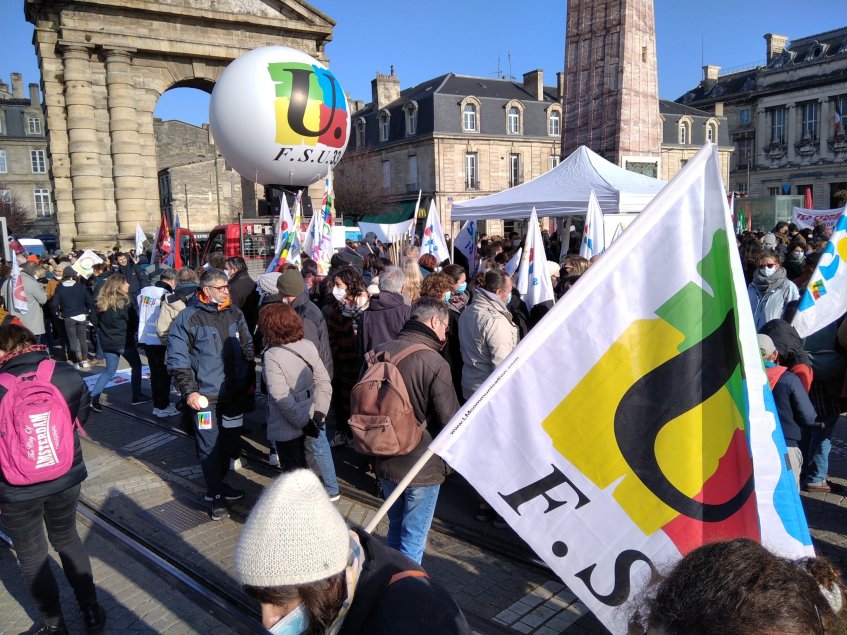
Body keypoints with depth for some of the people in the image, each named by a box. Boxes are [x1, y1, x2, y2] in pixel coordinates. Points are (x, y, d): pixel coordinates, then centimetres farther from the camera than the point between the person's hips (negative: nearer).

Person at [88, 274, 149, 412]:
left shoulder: (102, 302, 4)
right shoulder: (125, 302, -14)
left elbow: (97, 321, 10)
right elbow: (134, 322, -10)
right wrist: (134, 330, 10)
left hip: (107, 342, 6)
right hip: (124, 341, -6)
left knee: (110, 371, 15)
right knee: (136, 365, 14)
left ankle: (93, 398, 3)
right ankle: (137, 396, 17)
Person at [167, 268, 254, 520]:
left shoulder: (234, 313, 7)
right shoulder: (188, 318, -10)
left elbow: (247, 347, 17)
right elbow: (177, 359, -10)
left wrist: (249, 379, 16)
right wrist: (189, 391, -15)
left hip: (235, 393, 6)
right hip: (206, 395, -6)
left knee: (230, 440, 15)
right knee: (210, 445, 0)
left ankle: (217, 483, 35)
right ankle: (216, 495, 14)